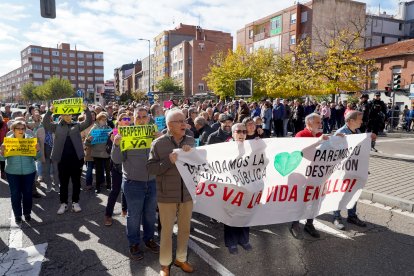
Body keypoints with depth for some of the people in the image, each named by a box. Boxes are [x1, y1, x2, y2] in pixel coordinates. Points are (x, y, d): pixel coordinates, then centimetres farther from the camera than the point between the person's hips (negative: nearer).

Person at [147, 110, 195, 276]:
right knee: (167, 230, 10)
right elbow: (150, 168, -11)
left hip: (187, 193, 4)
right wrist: (168, 161, -24)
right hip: (167, 195, -3)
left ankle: (181, 259, 40)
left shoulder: (190, 141, 1)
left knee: (185, 229, 18)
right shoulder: (158, 143, -9)